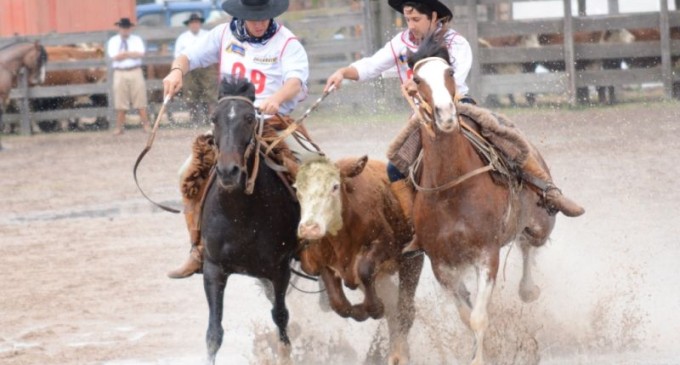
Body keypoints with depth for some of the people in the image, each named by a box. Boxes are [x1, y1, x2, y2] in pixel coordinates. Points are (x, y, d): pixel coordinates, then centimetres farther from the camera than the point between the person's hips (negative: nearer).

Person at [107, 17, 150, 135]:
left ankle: (146, 125, -2)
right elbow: (115, 57, -7)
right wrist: (131, 54, -6)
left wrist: (124, 54, -11)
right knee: (120, 104, -2)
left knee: (140, 101, -3)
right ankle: (119, 127, 1)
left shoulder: (136, 40, 11)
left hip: (135, 72, 0)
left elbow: (140, 53, -6)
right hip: (120, 73, 0)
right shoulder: (113, 41, 9)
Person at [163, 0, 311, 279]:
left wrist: (276, 99, -44)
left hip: (272, 125, -4)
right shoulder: (225, 35, 7)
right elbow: (190, 56, 8)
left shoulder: (287, 43, -5)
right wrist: (177, 70, -18)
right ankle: (199, 252, 2)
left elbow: (296, 79, -21)